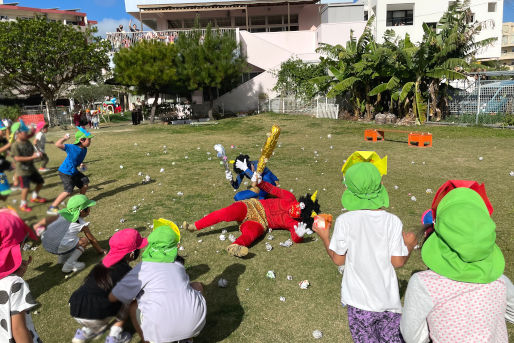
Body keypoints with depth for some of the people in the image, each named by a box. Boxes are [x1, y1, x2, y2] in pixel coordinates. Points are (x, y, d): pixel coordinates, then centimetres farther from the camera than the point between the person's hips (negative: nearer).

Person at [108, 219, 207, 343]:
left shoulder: (141, 269, 0)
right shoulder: (179, 265, 13)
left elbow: (112, 298, 4)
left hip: (163, 330, -2)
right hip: (196, 324, 3)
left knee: (134, 304, 22)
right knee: (197, 286, 30)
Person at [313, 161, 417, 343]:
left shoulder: (344, 221, -15)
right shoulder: (392, 221, -11)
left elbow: (338, 259, -6)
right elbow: (397, 261, -6)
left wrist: (324, 236, 8)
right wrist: (409, 245, 13)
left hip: (360, 300, -1)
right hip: (389, 300, 1)